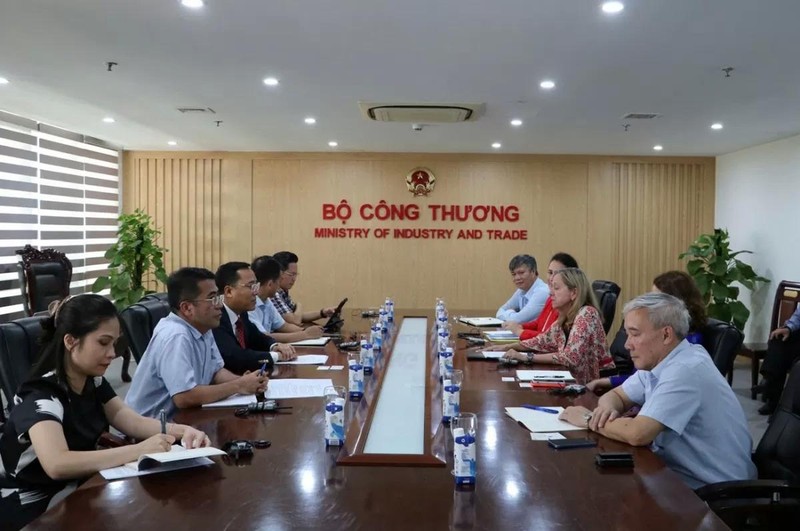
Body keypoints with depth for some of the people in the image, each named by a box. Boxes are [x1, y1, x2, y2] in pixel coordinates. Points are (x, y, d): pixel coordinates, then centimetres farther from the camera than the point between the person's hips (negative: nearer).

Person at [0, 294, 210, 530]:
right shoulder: (40, 396, -25)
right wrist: (140, 450, -40)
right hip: (30, 507, -7)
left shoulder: (93, 381, -1)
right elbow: (57, 464, -40)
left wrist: (182, 430, -21)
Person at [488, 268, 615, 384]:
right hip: (578, 379, 6)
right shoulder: (565, 316, 2)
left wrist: (527, 357, -25)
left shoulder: (587, 314, -20)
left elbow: (571, 357, -29)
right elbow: (546, 340, 16)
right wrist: (508, 347, 4)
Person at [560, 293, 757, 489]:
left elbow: (637, 434, -31)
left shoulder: (685, 369, -24)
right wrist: (607, 409, -10)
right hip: (679, 472, 7)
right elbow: (616, 395, 14)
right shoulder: (657, 360, 4)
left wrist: (590, 420, -13)